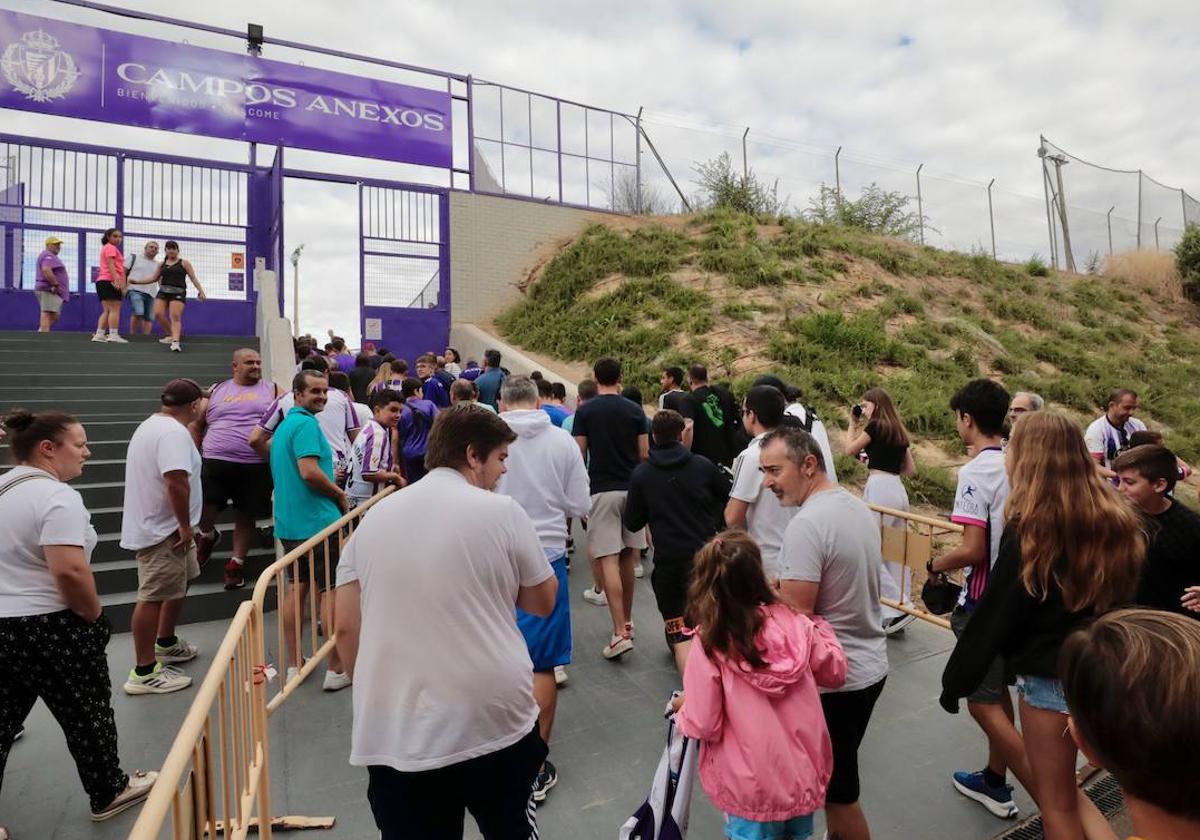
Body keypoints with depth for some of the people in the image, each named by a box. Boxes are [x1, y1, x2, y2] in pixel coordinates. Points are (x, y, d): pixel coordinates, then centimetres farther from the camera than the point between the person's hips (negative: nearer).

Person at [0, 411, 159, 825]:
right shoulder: (57, 497, -20)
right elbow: (69, 572, -28)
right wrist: (94, 617, -12)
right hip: (48, 630, -8)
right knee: (86, 714, 11)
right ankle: (109, 793, 29)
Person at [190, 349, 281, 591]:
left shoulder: (272, 390, 9)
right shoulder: (215, 391, 14)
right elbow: (196, 426, 18)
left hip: (256, 467, -1)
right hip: (216, 462, 1)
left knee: (246, 516, 5)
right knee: (202, 504, -14)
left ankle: (236, 563, 23)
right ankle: (208, 535, 20)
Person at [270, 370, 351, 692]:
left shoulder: (284, 424, 15)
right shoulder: (306, 424, -15)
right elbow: (309, 471, -26)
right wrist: (339, 494, -10)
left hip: (290, 522, 9)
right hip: (319, 521, -9)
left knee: (295, 587, 15)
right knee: (331, 590, -1)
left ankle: (294, 664, 25)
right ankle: (337, 669, 7)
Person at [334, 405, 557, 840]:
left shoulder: (374, 518, 2)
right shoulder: (501, 511, -9)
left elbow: (346, 627, 5)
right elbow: (544, 602, 1)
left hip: (396, 733, 3)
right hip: (495, 721, -2)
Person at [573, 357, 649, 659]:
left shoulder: (585, 411, -4)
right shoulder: (635, 410, 3)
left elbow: (579, 455, -4)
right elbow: (644, 454, 4)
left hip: (601, 490, -3)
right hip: (631, 488, 4)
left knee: (608, 560, -5)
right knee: (627, 558, 16)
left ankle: (620, 632, -10)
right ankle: (627, 621, 28)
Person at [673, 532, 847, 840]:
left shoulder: (709, 645, -24)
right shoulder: (795, 623, -14)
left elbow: (703, 726, -17)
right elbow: (836, 672, 2)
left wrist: (683, 708, 4)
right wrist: (817, 622, 12)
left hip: (753, 786, -3)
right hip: (803, 774, 3)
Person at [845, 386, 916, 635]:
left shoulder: (875, 426, -5)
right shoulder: (899, 432, 18)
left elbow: (850, 449, 3)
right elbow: (910, 470, 21)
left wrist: (853, 424, 13)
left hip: (879, 488, -9)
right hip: (898, 490, 9)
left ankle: (900, 607, -10)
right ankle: (902, 605, 16)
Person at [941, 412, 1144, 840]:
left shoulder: (1029, 529, -21)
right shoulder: (1117, 519, -2)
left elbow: (993, 616, -16)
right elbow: (1130, 598, 9)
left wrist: (955, 680, -6)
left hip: (1049, 679, -6)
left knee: (1056, 803, 14)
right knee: (1065, 790, 26)